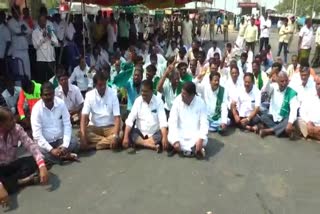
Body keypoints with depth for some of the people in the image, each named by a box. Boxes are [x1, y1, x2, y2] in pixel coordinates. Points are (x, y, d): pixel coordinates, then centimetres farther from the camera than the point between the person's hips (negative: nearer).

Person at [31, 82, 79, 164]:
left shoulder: (61, 103, -8)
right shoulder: (37, 109, -15)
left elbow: (67, 125, -9)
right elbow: (37, 134, -19)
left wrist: (65, 146, -22)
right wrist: (51, 150, -29)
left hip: (60, 139, 1)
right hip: (45, 142, -1)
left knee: (74, 143, -25)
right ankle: (65, 156, -10)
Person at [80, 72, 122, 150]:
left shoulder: (112, 94, -11)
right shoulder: (89, 95, -8)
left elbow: (117, 117, -15)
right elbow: (84, 117, -15)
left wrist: (115, 136, -30)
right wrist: (83, 136, -30)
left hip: (110, 127, -1)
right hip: (94, 127, 1)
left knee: (120, 135, -31)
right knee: (80, 133, -28)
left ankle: (92, 146, -25)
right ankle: (107, 142, -22)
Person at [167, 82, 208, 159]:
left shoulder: (200, 103, -12)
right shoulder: (177, 101, -12)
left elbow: (204, 123, -14)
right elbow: (172, 122, -16)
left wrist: (200, 139, -31)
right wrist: (175, 140, -28)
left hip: (195, 134, 0)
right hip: (180, 133, 1)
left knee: (204, 141, -30)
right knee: (170, 138, -30)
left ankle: (182, 148, -12)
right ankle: (195, 149, -16)